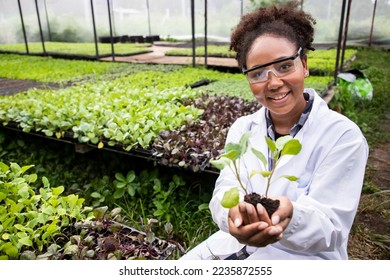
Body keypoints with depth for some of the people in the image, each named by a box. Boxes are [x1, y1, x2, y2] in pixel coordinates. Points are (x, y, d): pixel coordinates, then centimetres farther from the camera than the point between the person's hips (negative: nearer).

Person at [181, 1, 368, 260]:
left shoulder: (342, 135, -14)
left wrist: (289, 217, -38)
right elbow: (224, 193, -11)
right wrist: (236, 213, -35)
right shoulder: (241, 129, -2)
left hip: (302, 257, -3)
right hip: (236, 245, 3)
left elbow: (331, 230, -16)